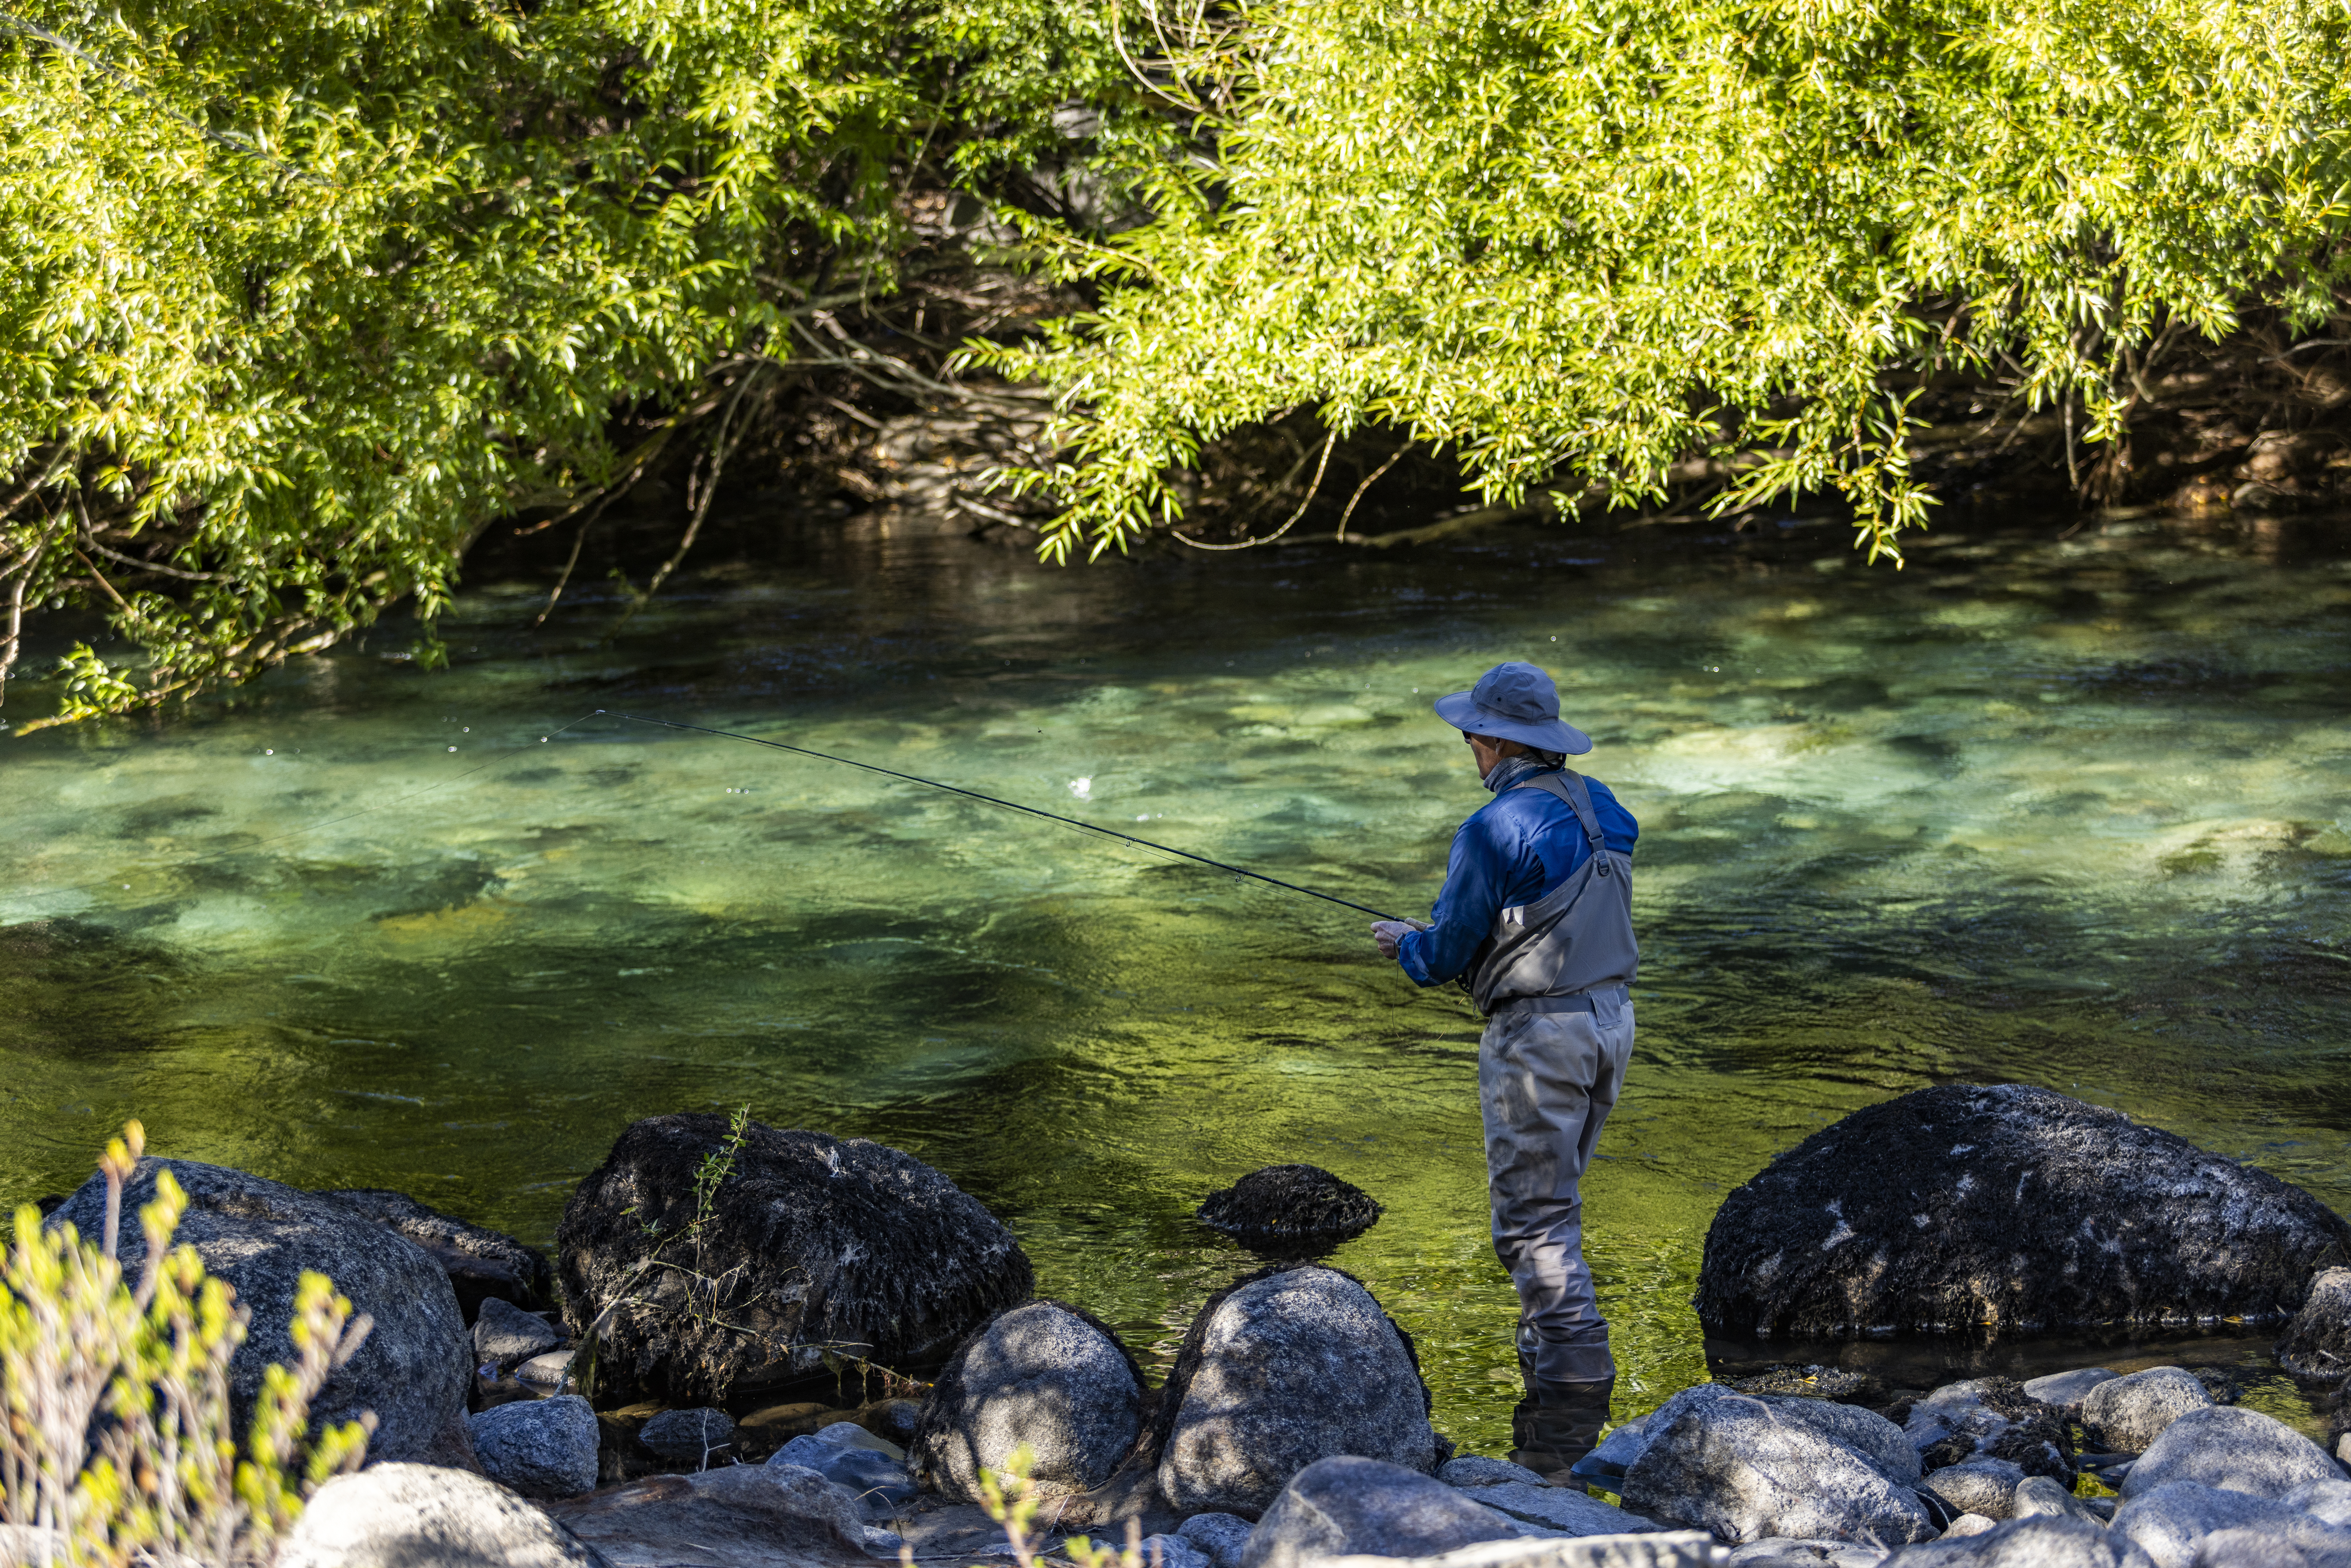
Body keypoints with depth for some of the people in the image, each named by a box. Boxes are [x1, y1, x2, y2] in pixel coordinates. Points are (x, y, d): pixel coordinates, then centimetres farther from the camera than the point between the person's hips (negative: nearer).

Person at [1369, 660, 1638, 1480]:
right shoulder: (1603, 811, 8)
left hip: (1538, 1034, -9)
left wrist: (1406, 943, 12)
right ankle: (1550, 1365, 29)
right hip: (1609, 1015, 9)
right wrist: (1443, 932, 23)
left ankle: (1574, 1394, -7)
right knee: (1552, 1200, 21)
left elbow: (1447, 957, -11)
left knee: (1533, 1221, -4)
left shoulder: (1495, 831, -17)